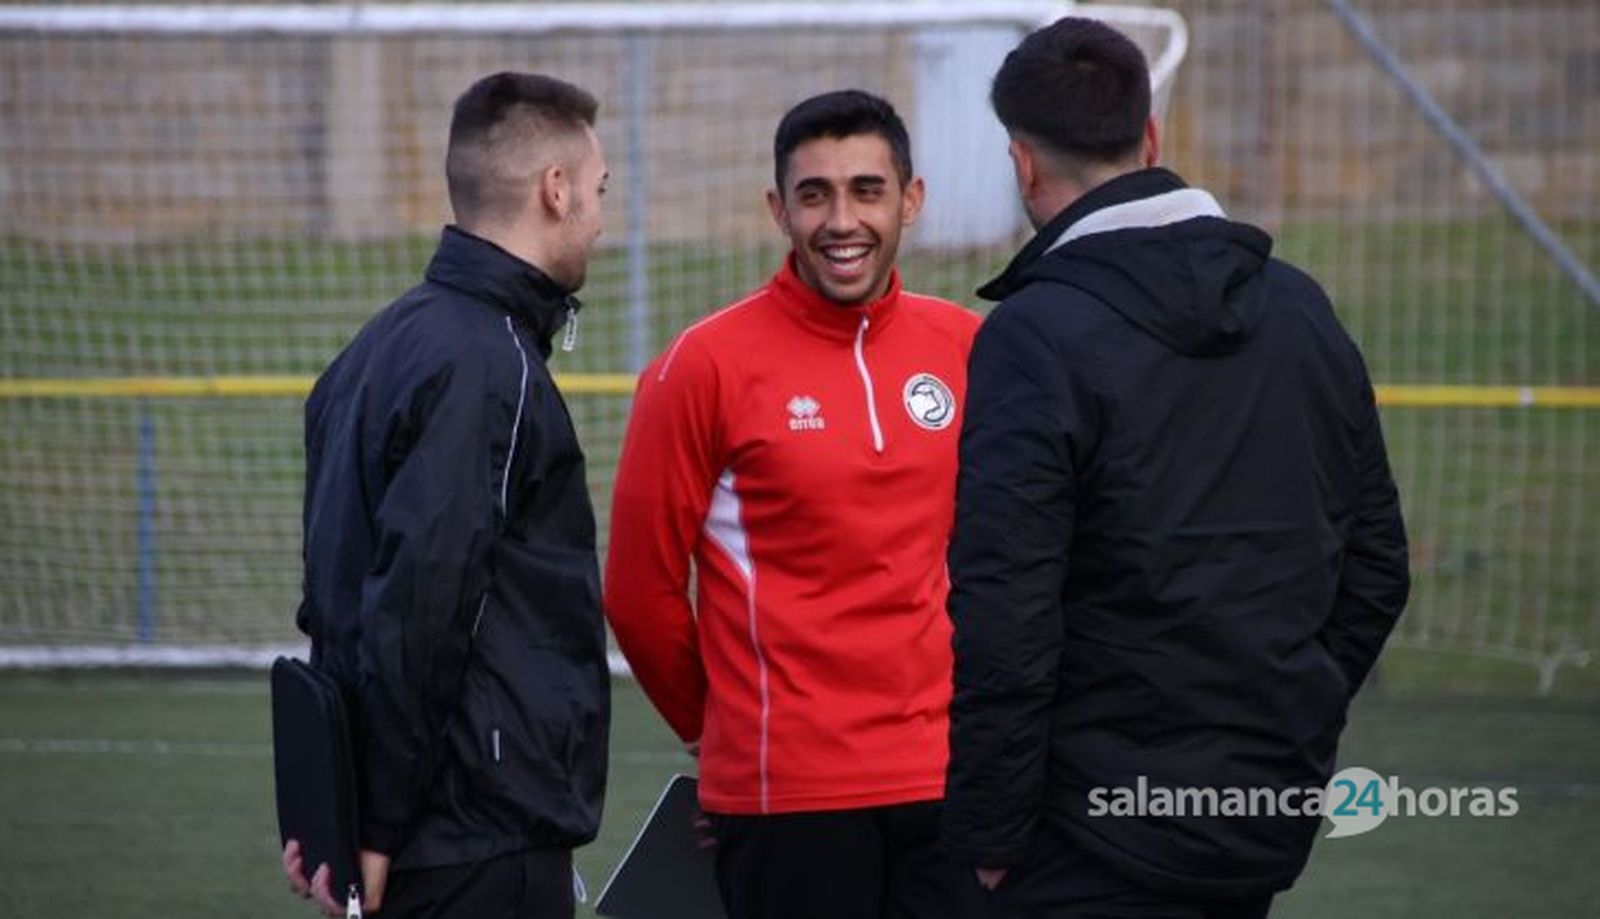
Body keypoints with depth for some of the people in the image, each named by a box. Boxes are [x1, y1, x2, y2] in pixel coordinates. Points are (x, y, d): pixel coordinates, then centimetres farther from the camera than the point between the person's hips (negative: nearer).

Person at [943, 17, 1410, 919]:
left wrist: (988, 837, -10)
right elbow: (1376, 568, 14)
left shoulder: (1035, 336, -13)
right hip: (1273, 827, 7)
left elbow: (1003, 616, -17)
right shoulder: (1301, 309, 8)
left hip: (1104, 839, -7)